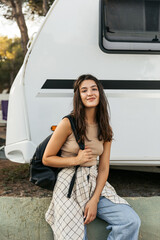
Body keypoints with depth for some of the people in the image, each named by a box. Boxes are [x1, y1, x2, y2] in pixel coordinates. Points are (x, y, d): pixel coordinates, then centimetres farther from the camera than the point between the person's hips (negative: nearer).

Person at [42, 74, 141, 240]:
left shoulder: (105, 129, 6)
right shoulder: (68, 123, -8)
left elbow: (104, 168, 3)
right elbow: (46, 159, -2)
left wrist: (94, 200, -9)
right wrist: (76, 160, -15)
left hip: (96, 184, 4)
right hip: (69, 185, -4)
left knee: (132, 221, -14)